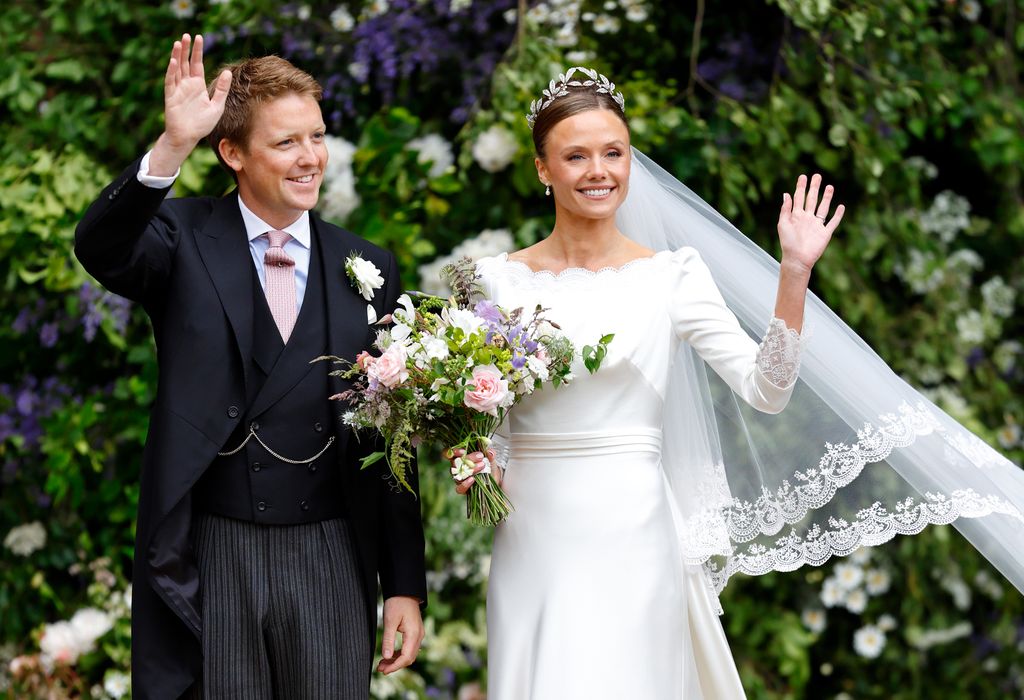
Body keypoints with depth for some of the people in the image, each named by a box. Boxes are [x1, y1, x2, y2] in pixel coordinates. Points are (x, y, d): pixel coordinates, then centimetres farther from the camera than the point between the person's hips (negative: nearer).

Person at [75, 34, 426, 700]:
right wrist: (173, 146, -38)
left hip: (329, 566, 2)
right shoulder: (186, 240, 0)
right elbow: (100, 249, -23)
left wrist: (406, 588, 6)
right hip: (207, 562, -2)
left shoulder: (369, 269, 6)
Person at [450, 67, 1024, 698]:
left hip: (627, 535, -2)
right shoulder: (499, 280, 5)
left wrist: (793, 273, -15)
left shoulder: (671, 275, -1)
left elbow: (764, 390, -7)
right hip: (530, 542, 2)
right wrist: (475, 465, -7)